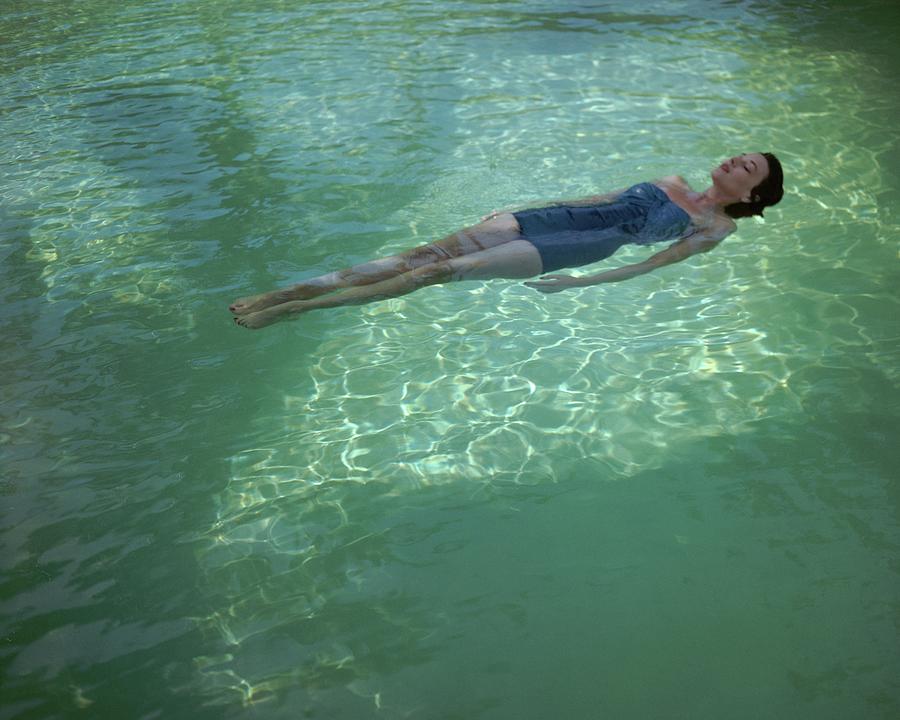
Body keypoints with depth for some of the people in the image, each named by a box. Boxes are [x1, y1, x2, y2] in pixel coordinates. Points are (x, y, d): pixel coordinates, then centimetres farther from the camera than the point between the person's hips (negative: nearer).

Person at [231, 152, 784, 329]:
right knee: (430, 253, -13)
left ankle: (295, 308, -21)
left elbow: (660, 261, -8)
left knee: (446, 270, -20)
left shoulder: (719, 228, 6)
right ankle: (284, 292, -17)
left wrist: (583, 284, -20)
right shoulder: (673, 182, 27)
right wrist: (519, 206, 22)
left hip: (587, 245, -6)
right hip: (555, 217, 6)